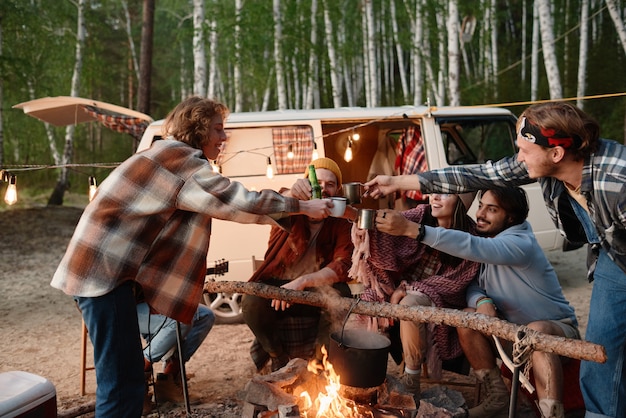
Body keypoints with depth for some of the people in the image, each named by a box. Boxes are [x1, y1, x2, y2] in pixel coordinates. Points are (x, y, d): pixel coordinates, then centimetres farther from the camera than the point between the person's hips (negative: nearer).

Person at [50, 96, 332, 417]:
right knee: (123, 386, -9)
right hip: (102, 270, -10)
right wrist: (303, 207, -7)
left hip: (103, 267, 10)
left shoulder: (172, 156, 19)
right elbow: (240, 201, -15)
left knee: (125, 382, 16)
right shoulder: (181, 158, -12)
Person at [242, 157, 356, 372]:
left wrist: (303, 281, -33)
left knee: (341, 293, -29)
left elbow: (342, 266, -18)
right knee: (251, 302, -30)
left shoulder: (340, 223, -4)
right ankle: (278, 354, -2)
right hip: (276, 286, 0)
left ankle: (322, 357, -7)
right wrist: (292, 193, -59)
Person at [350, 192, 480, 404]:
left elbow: (455, 280, -11)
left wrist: (409, 288, -16)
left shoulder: (470, 235, -12)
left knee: (409, 305, -33)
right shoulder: (422, 215, -4)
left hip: (440, 298, -5)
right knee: (370, 302, -17)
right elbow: (387, 222, -19)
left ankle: (411, 384, -17)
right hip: (406, 287, 5)